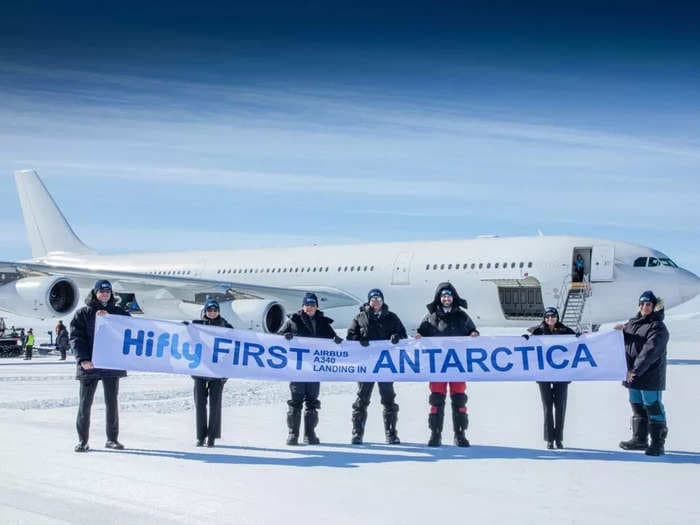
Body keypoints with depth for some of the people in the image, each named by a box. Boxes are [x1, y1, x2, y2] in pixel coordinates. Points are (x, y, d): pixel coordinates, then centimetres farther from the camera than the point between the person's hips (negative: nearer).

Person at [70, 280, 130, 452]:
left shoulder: (118, 312, 11)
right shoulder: (83, 313, 5)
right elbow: (76, 337, -2)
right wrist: (82, 359, -15)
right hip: (89, 365, -2)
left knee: (112, 403, 7)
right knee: (85, 403, 1)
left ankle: (112, 439, 16)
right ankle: (82, 440, 9)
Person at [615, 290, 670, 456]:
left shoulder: (658, 327, -10)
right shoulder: (633, 323, 14)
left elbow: (649, 352, -20)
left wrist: (635, 371, -27)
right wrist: (621, 329, 2)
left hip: (650, 377, -8)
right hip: (633, 375, 8)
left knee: (653, 408, -5)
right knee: (637, 407, 15)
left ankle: (658, 443, 0)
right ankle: (639, 439, 25)